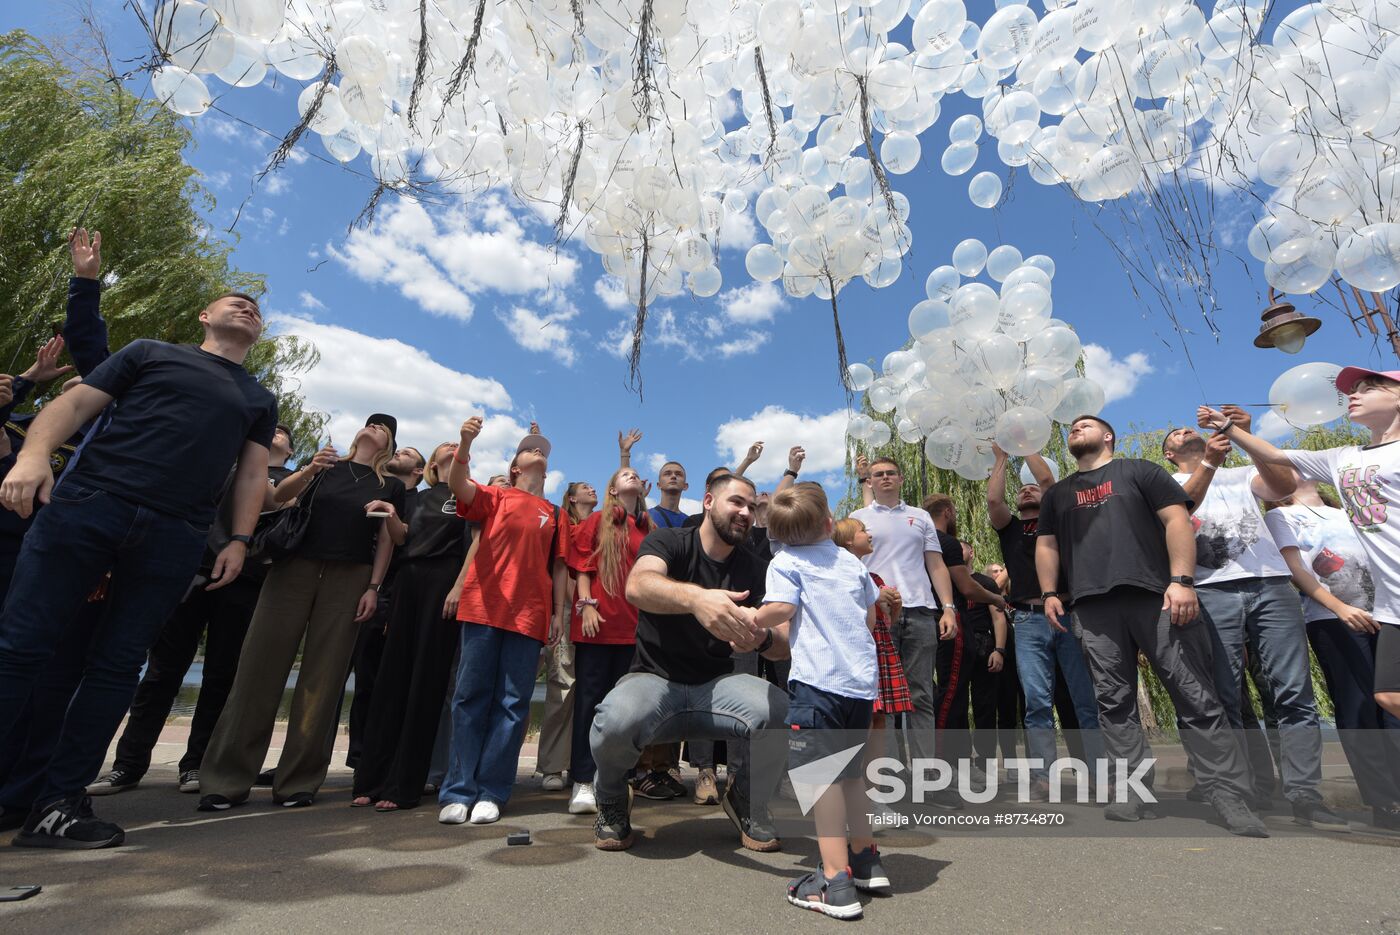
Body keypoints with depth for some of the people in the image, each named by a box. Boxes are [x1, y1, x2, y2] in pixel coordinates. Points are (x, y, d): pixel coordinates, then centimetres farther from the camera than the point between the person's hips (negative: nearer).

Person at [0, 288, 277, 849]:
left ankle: (58, 803, 9)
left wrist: (240, 540, 5)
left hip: (174, 538, 2)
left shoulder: (260, 400, 22)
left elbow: (252, 473, 16)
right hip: (87, 503, -1)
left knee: (117, 665, 2)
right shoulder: (151, 353, 17)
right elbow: (77, 402, 8)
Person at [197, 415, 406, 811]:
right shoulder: (326, 464, 15)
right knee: (260, 667, -3)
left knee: (322, 678, -1)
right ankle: (225, 779, 4)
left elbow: (388, 541, 8)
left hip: (348, 579, -1)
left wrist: (373, 589, -3)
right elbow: (279, 496, 1)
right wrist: (309, 470, -18)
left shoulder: (391, 485, 12)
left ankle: (298, 781, 7)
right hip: (294, 568, 1)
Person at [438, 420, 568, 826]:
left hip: (530, 615, 2)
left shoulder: (555, 514, 16)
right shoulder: (495, 497, 12)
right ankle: (458, 791, 8)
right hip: (484, 607, -1)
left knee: (512, 704, 2)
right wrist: (465, 443, -25)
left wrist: (559, 613, 5)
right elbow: (458, 485, -7)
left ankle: (491, 792, 10)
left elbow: (558, 566, 13)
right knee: (471, 697, 1)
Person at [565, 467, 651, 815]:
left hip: (633, 625, 4)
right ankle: (583, 782, 3)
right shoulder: (597, 521, 6)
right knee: (589, 698, -1)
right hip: (599, 622, -4)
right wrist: (586, 604, -12)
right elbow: (583, 566, 0)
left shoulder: (647, 528, 14)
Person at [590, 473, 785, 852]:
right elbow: (638, 586, -31)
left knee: (783, 714, -26)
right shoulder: (667, 542, -7)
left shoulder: (754, 569, 5)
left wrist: (762, 635, -29)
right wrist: (696, 597, -52)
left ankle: (746, 799, 8)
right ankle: (611, 799, 3)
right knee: (615, 721, -36)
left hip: (717, 684, 3)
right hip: (655, 678, -3)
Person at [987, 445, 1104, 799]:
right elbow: (993, 499, 0)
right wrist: (1001, 457, 10)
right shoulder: (1010, 527, 19)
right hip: (1029, 621, 0)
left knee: (1089, 700, 0)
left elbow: (1048, 478, 3)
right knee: (1037, 702, -4)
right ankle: (1042, 779, -1)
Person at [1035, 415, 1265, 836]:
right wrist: (1049, 592, 5)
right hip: (1092, 606, 3)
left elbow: (1176, 520, 2)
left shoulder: (1139, 471, 12)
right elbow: (1046, 544, 19)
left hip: (1154, 596, -3)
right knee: (1114, 703, 2)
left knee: (1196, 698, -4)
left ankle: (1230, 797, 5)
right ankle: (1133, 794, 7)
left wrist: (1181, 580, -10)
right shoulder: (1058, 493, 23)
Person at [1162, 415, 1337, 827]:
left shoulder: (1242, 475, 24)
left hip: (1272, 586, 2)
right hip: (1212, 592, -2)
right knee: (1227, 697, -2)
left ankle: (1304, 794, 1)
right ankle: (1248, 790, 6)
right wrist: (1209, 462, -19)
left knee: (1294, 692, -4)